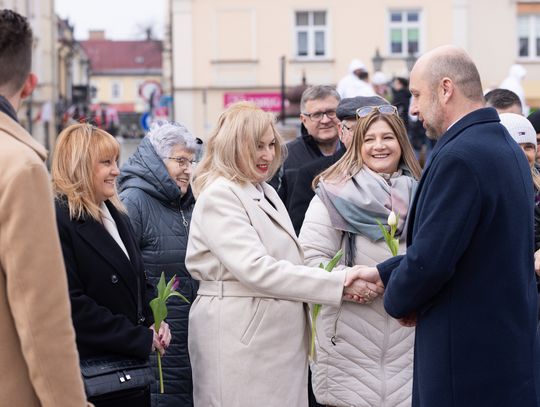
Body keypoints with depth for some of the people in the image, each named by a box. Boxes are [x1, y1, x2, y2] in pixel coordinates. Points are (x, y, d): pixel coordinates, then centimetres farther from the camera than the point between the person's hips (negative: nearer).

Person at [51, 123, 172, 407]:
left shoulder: (117, 216, 14)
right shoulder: (59, 222, -14)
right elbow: (73, 305, -20)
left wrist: (156, 322, 1)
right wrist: (142, 339, -16)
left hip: (134, 369, 8)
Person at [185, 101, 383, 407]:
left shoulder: (266, 192, 16)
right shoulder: (219, 196, -12)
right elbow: (255, 268, -22)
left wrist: (343, 283, -2)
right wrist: (339, 282, -22)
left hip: (280, 335, 8)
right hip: (241, 339, -8)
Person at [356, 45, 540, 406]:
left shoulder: (460, 156, -20)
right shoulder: (505, 144, 11)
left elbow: (430, 258, -22)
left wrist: (397, 301, -3)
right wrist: (382, 273, 14)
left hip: (468, 356, -9)